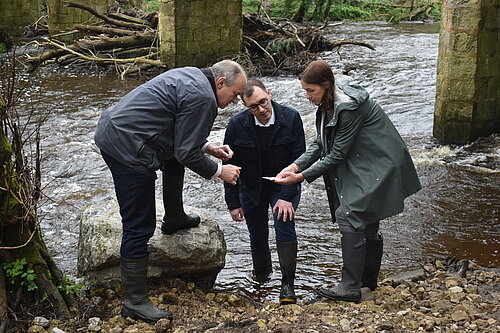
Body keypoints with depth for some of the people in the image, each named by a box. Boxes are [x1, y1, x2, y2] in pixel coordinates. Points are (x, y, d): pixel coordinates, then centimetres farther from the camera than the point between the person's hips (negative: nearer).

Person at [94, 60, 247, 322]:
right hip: (127, 149, -10)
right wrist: (219, 171, 1)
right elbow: (187, 153, -12)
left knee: (175, 161, 31)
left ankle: (174, 218, 42)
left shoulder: (190, 75, 16)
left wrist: (208, 148, 19)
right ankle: (135, 303, 4)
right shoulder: (203, 98, -14)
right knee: (139, 227, -4)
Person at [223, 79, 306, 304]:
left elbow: (297, 160, -15)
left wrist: (287, 197, -21)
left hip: (284, 184, -1)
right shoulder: (237, 125, -17)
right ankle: (261, 272, 39)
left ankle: (287, 285, -11)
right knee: (257, 234, 10)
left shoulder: (291, 118, -19)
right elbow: (230, 166, -8)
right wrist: (233, 203, -7)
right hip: (251, 187, 2)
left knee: (285, 224, -19)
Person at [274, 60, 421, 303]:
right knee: (366, 223, 16)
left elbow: (337, 154, -21)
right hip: (364, 167, 10)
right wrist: (296, 166, -8)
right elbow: (319, 144, 7)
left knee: (349, 215, -15)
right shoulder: (327, 106, 6)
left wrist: (302, 176, -18)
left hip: (378, 168, -10)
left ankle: (350, 287, -13)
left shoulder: (349, 108, -24)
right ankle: (369, 278, 30)